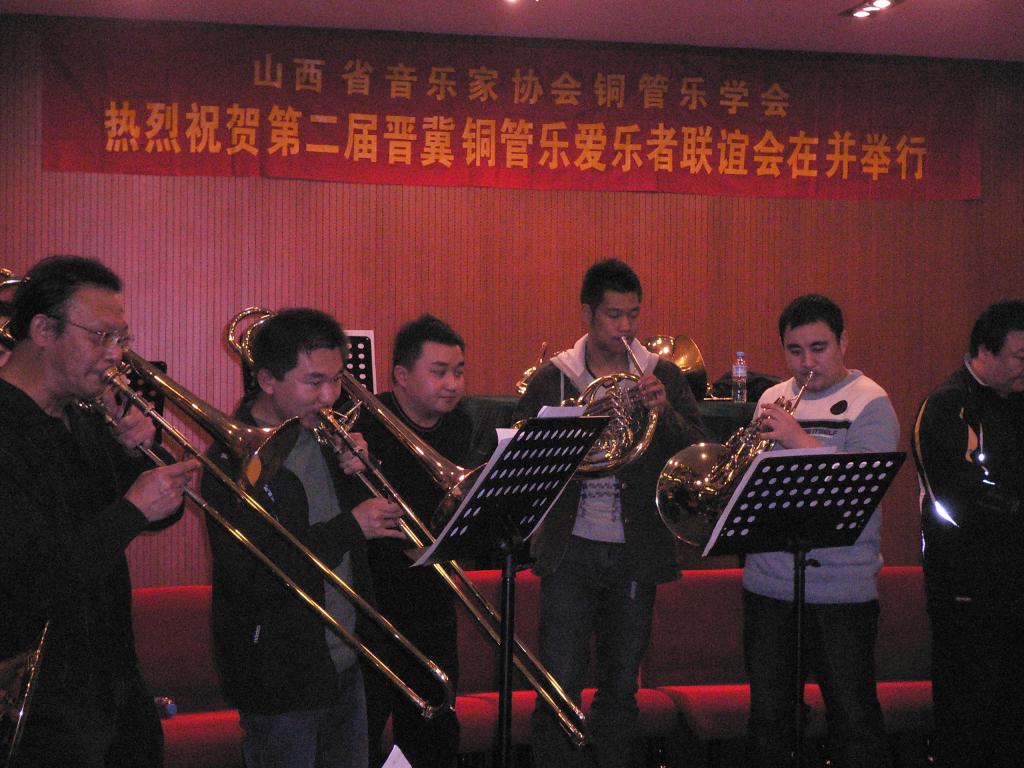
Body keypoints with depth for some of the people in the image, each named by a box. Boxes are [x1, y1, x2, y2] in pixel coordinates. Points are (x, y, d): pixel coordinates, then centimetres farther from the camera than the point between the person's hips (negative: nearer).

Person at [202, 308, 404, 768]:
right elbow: (253, 578, -27)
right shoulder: (232, 462, -19)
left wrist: (360, 470, -7)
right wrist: (349, 527, -24)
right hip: (282, 677, -8)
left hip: (347, 665, 8)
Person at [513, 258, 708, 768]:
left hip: (636, 553, 1)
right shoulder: (552, 378, 3)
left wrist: (665, 411, -18)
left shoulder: (663, 377, 5)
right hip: (570, 550, -1)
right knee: (559, 690, -4)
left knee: (621, 689, 11)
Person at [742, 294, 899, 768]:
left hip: (841, 591, -5)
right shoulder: (771, 400, 12)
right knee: (767, 715, 12)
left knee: (853, 717, 0)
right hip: (768, 583, 5)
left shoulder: (869, 404, -5)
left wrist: (801, 440, -24)